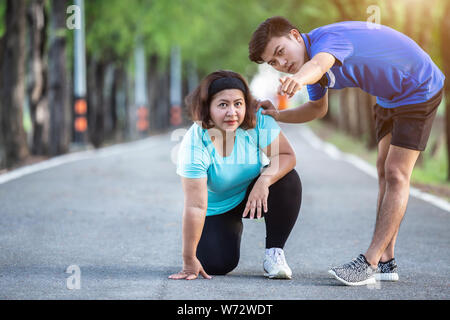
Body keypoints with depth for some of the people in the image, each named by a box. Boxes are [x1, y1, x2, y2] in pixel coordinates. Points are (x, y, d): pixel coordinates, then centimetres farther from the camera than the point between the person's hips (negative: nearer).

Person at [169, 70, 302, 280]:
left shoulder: (257, 121, -25)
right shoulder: (194, 145, -32)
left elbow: (286, 155, -19)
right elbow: (195, 206, -31)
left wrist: (264, 180, -41)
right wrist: (189, 260, -28)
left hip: (254, 194, 2)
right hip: (217, 208, -2)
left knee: (288, 180, -28)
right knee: (217, 265, -19)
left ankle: (274, 253, -11)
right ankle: (233, 229, 19)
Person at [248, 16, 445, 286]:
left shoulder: (327, 39, -32)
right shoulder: (313, 57, -2)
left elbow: (318, 65, -59)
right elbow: (318, 108, 14)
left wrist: (298, 79, -81)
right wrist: (277, 115, -2)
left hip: (419, 89, -11)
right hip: (389, 96, 11)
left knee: (396, 173, -14)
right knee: (385, 170, 12)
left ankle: (370, 263, -15)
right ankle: (386, 263, 17)